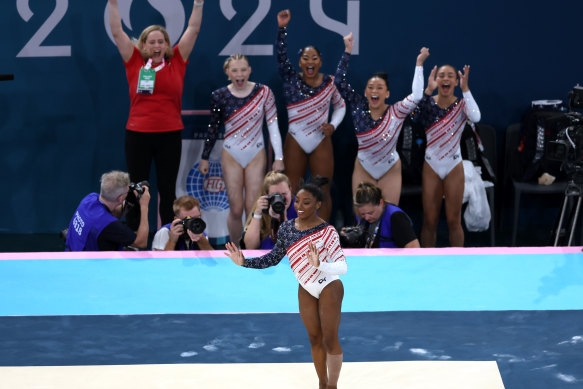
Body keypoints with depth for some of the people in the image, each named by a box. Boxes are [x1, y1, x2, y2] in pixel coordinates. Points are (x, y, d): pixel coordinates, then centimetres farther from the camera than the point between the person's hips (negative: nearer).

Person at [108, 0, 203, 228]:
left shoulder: (176, 61, 4)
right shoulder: (135, 62, 2)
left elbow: (193, 29, 4)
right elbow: (117, 32, 1)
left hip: (170, 135, 1)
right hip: (137, 134, -1)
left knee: (168, 190, 8)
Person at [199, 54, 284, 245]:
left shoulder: (263, 92, -4)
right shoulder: (219, 96, -2)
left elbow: (273, 126, -1)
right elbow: (213, 129, 8)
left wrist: (279, 157, -4)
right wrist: (205, 157, 11)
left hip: (256, 157, 0)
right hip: (231, 157, 0)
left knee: (253, 208, -3)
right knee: (236, 210, -2)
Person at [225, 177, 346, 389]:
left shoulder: (326, 231, -22)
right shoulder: (287, 228, -5)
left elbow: (342, 266, -27)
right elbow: (274, 258, 7)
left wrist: (319, 264, -45)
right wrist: (245, 262, -3)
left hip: (329, 288, -5)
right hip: (306, 290, 6)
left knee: (330, 340, -3)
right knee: (315, 338, 12)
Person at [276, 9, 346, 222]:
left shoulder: (329, 83, 0)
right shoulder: (291, 79, -3)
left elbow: (340, 106, 15)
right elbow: (281, 56, -18)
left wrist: (333, 125, -3)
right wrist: (282, 28, -30)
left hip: (321, 143, 0)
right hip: (295, 142, 0)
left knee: (323, 192, 2)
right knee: (291, 193, 1)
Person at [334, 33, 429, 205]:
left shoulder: (396, 112, -15)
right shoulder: (359, 107, -9)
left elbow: (416, 96, -29)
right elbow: (340, 82, -13)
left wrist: (419, 63, -26)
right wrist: (347, 51, -16)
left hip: (390, 170, -1)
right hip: (363, 169, 1)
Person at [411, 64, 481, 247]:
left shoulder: (461, 105, -3)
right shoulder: (428, 103, -2)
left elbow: (475, 117, -27)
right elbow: (415, 118, -25)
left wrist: (465, 89, -25)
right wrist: (428, 91, -27)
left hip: (454, 168, -1)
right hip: (431, 167, 1)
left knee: (454, 221, 4)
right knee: (429, 221, 5)